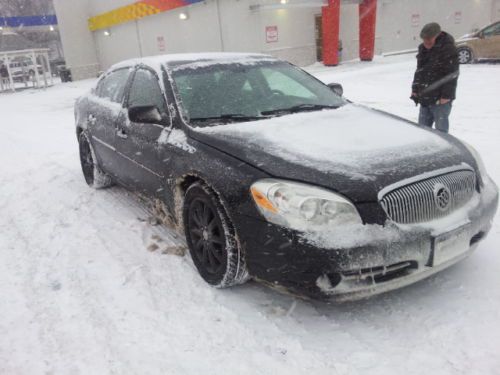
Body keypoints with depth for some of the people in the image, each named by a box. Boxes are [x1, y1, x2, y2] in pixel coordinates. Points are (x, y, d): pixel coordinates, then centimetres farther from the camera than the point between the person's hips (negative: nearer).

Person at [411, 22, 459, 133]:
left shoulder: (448, 49, -12)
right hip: (424, 98, 8)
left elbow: (452, 75, -16)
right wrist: (415, 89, 14)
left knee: (441, 129, -3)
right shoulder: (423, 49, 12)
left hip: (440, 99, -8)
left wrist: (446, 95, -20)